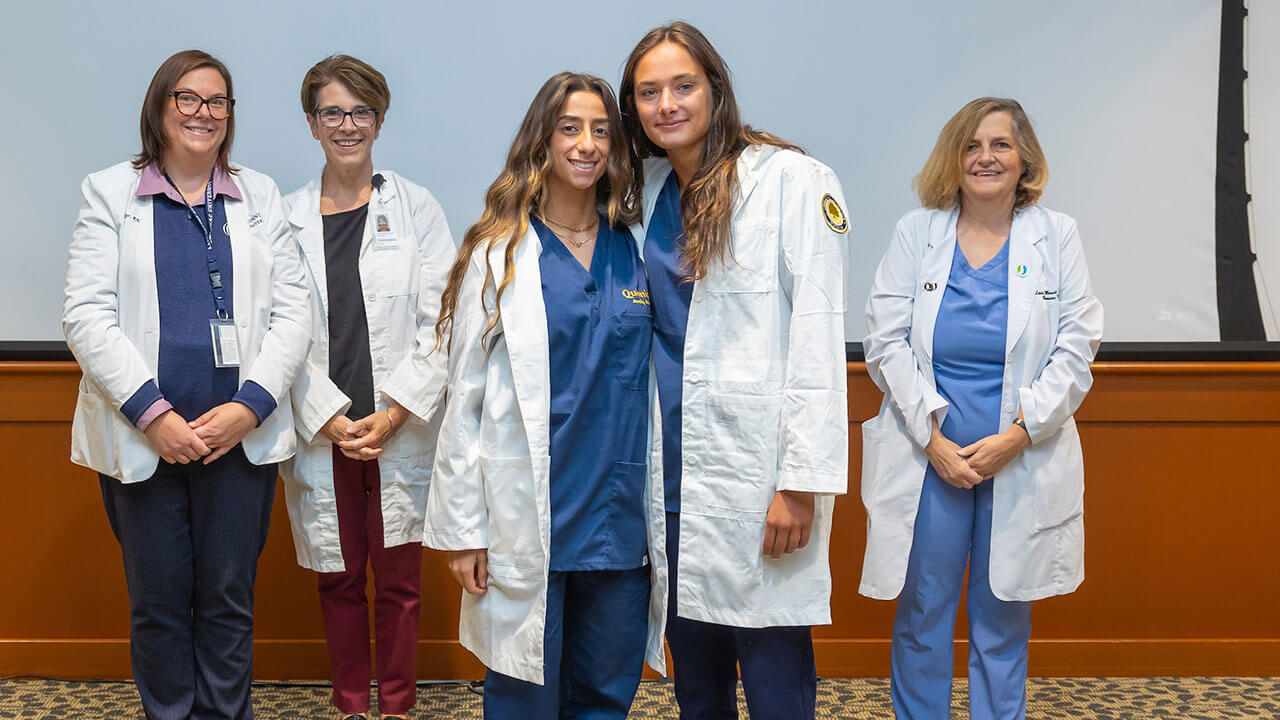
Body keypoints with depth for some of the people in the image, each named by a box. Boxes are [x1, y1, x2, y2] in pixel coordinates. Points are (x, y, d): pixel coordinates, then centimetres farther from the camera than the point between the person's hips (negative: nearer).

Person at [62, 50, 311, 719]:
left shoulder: (259, 196, 10)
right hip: (142, 438, -1)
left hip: (241, 435, 1)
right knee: (158, 600, 7)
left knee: (228, 597, 7)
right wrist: (153, 413, -14)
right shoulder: (109, 193, 4)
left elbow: (292, 311, 4)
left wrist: (250, 406, -10)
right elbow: (85, 316, -5)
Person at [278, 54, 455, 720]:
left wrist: (392, 414, -11)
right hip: (320, 434, 1)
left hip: (401, 433, -1)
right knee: (339, 579, 10)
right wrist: (328, 417, -11)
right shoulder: (286, 219, 4)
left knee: (399, 580, 5)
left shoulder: (418, 210, 2)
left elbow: (439, 325, -2)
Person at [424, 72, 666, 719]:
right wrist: (462, 529, -5)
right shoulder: (498, 255, -1)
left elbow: (652, 386, 13)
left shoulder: (636, 251, 8)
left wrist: (660, 515, 10)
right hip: (528, 521, -3)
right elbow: (465, 395, -1)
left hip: (619, 520, 3)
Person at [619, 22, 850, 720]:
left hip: (757, 473, -6)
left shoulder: (793, 182, -7)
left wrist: (803, 481, -15)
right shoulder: (648, 192, 12)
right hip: (674, 469, 6)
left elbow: (817, 336, -11)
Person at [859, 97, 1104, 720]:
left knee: (1003, 621, 8)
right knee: (921, 617, 5)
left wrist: (1018, 434, -11)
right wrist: (933, 439, -10)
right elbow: (885, 342, -1)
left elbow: (1075, 351, 1)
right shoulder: (916, 232, 5)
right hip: (928, 456, 0)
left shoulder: (1056, 237, 6)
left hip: (1023, 461, 0)